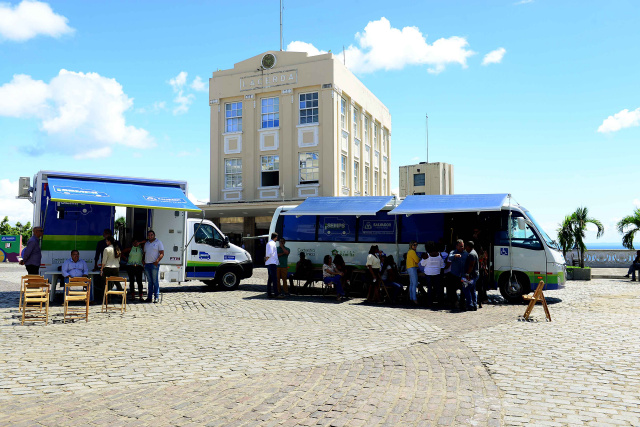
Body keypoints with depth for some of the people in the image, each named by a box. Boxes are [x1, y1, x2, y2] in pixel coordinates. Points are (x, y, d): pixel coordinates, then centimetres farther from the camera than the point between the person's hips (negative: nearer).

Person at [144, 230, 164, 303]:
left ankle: (156, 297, -5)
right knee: (149, 281, 9)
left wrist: (157, 261, -19)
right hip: (147, 264, 6)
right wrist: (143, 261, 7)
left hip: (154, 264, -6)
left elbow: (162, 254, -6)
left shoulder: (158, 243, 0)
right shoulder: (146, 243, 18)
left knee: (155, 281, -6)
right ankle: (149, 296, 12)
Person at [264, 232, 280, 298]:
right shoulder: (272, 243, -12)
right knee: (274, 279, -10)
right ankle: (276, 294, -12)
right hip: (272, 263, -10)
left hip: (269, 263, 10)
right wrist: (266, 259, -10)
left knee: (270, 278, 12)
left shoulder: (269, 243, 20)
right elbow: (270, 253, -22)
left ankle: (269, 293, 15)